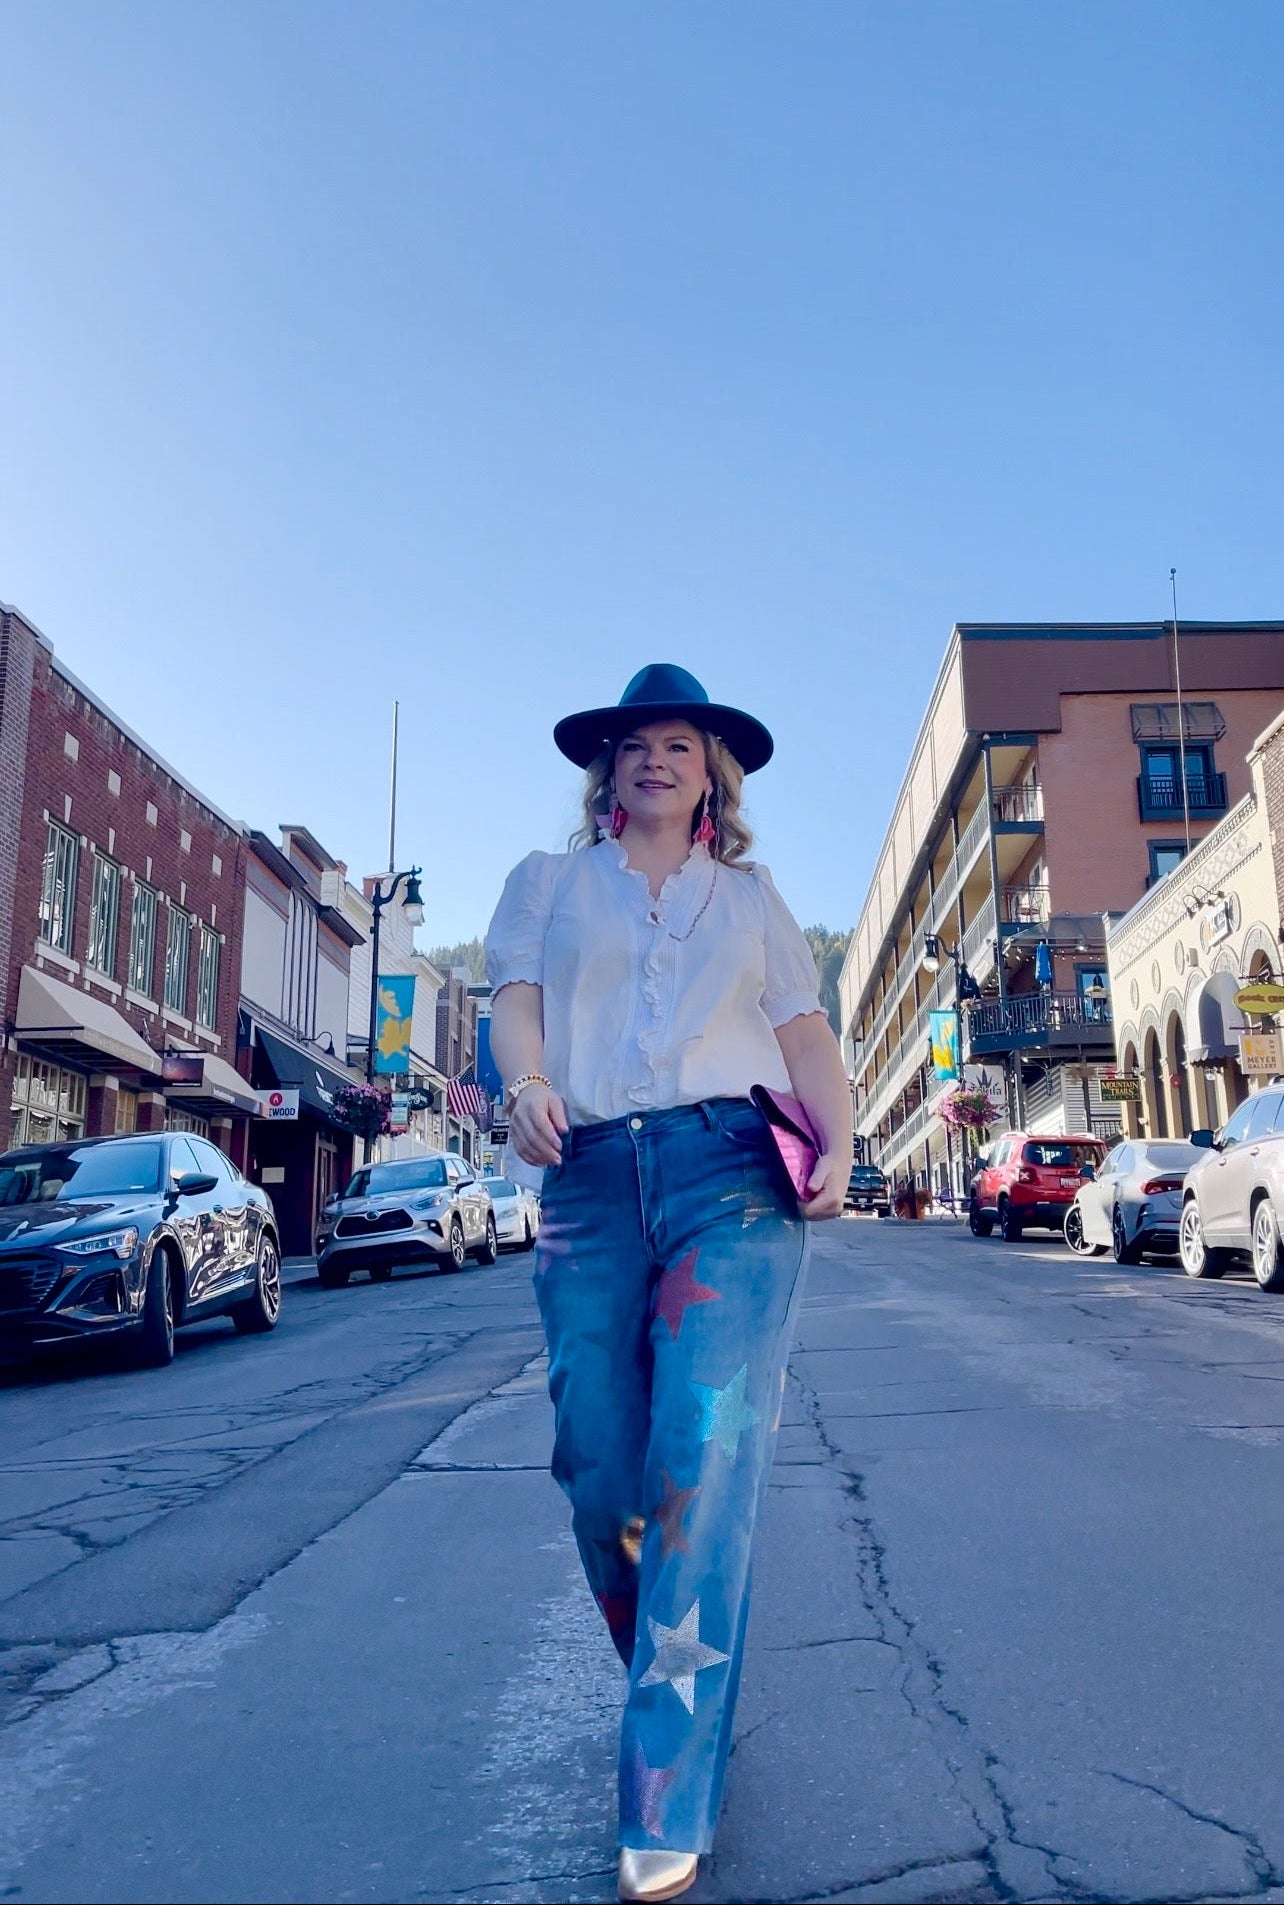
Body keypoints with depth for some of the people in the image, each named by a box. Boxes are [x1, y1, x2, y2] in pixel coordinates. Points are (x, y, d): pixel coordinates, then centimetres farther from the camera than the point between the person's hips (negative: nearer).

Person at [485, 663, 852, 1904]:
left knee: (702, 1456, -13)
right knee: (600, 1467, -2)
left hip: (731, 1171, -1)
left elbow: (804, 1029, 14)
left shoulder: (750, 894, 22)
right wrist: (527, 1086, -15)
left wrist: (839, 1143, -4)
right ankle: (674, 1689, 24)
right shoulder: (548, 884, 21)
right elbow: (515, 999, 7)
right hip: (591, 1180, 1)